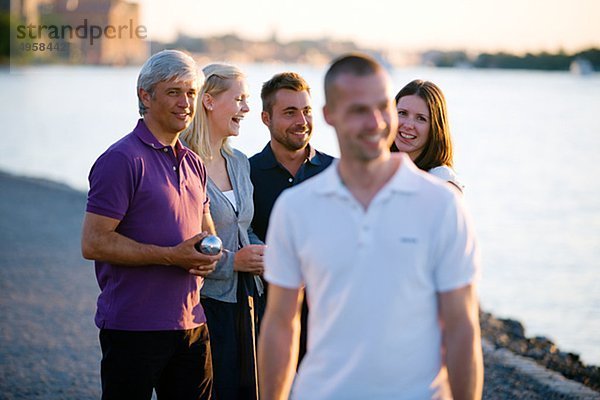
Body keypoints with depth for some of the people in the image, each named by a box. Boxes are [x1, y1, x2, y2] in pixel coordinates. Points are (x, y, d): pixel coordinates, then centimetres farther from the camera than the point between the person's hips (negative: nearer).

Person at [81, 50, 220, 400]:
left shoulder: (193, 163, 15)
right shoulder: (122, 160, -10)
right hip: (133, 328, -7)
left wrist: (208, 255, 1)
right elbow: (94, 243, -16)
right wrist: (171, 256, -18)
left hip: (191, 325, 7)